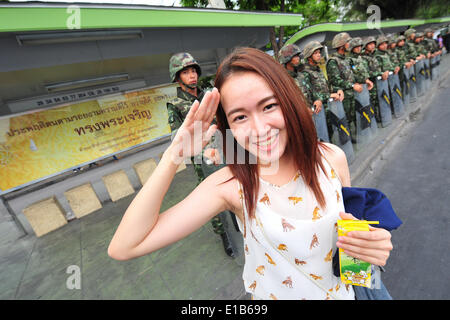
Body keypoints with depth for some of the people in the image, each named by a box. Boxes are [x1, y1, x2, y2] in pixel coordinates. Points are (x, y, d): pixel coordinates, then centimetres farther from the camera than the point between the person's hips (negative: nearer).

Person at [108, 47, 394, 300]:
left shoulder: (333, 159, -20)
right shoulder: (232, 185, -28)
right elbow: (123, 247, -30)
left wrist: (373, 242, -24)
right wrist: (174, 155, -35)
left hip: (341, 292, 3)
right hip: (273, 294, -1)